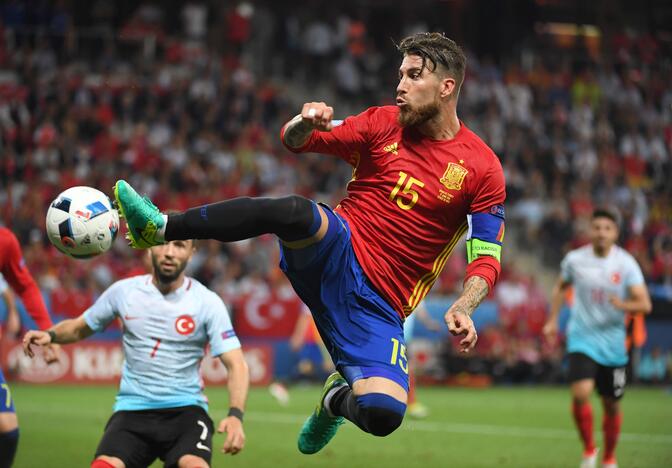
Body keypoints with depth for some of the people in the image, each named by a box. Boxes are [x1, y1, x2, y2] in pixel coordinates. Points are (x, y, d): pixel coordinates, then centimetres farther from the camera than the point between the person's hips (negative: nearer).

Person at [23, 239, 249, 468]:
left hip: (185, 409, -2)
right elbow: (79, 327, 17)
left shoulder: (207, 302, -4)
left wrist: (236, 415, -25)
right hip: (132, 409, 2)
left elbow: (236, 365, -8)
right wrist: (49, 334, -5)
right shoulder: (124, 291, 2)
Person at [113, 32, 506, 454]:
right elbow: (293, 141, 10)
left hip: (378, 304, -1)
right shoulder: (384, 123, 7)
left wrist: (462, 310, -18)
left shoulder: (482, 168, 0)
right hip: (334, 252, 1)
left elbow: (487, 260, 2)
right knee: (295, 212, -36)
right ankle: (159, 228, -27)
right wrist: (305, 123, -15)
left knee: (383, 415, -24)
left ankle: (338, 398, 14)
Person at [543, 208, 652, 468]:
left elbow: (644, 304, -12)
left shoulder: (626, 264, -8)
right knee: (581, 394, -21)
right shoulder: (575, 259, -4)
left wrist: (623, 305, -32)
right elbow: (560, 287, 17)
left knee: (611, 404, 9)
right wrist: (552, 321, 11)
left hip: (613, 342, 1)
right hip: (582, 339, -1)